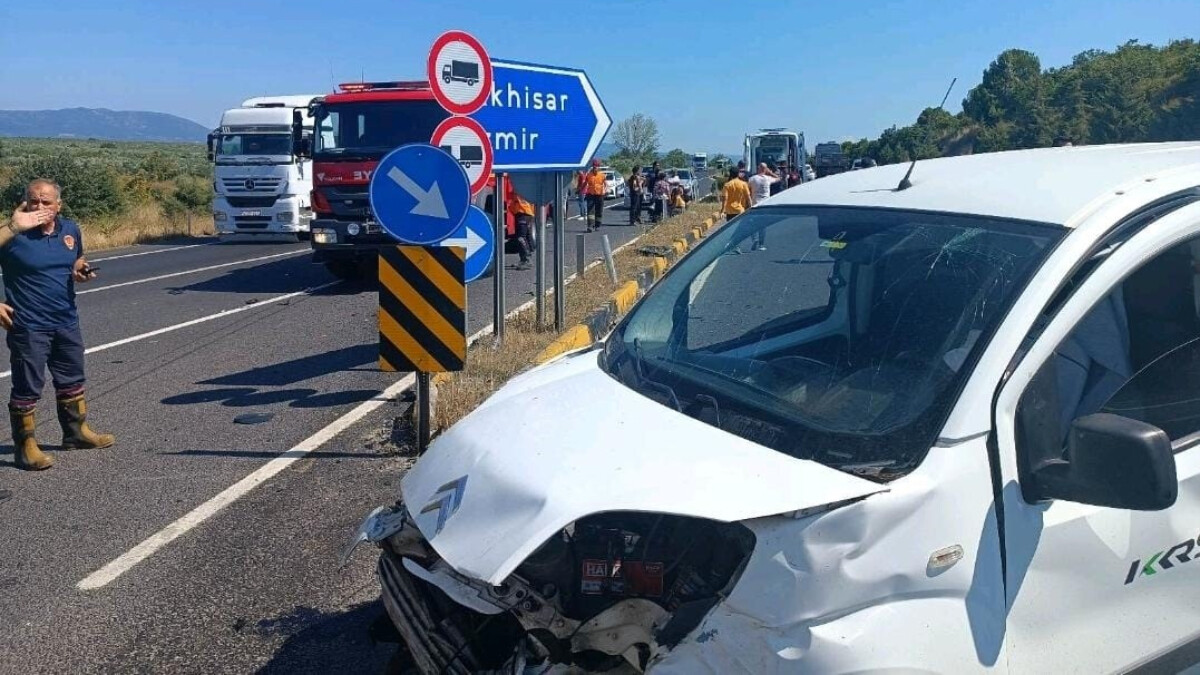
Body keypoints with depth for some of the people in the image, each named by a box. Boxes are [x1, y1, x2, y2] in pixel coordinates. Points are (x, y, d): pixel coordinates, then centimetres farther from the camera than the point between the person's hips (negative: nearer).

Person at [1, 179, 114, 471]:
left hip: (67, 322, 6)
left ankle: (76, 432, 37)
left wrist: (81, 272, -1)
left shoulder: (70, 229, 3)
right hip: (28, 326, -6)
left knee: (72, 380, 20)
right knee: (27, 388, 1)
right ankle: (25, 447, 13)